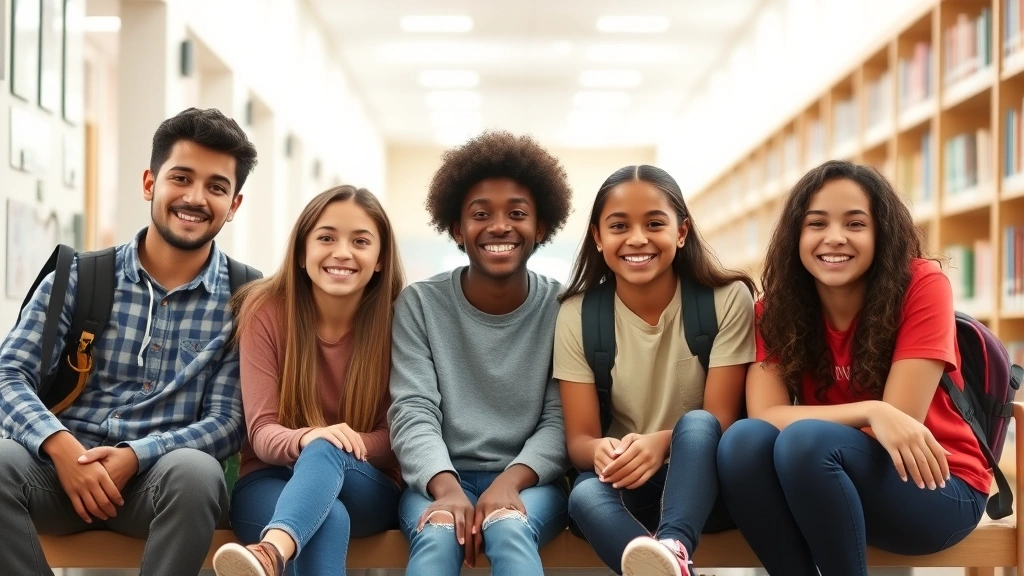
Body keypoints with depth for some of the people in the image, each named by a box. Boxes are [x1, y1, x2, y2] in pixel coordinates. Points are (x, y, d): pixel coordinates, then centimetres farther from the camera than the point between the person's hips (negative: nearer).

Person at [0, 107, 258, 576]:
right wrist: (61, 446, -21)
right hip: (66, 463, 1)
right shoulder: (79, 277, 7)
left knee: (195, 470, -35)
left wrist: (137, 455, -19)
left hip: (162, 472, -1)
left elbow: (228, 421, -2)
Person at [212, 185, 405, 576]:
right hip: (273, 480, 0)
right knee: (328, 519, -40)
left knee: (327, 451, -40)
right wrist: (305, 439, -37)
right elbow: (261, 433, -12)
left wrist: (337, 445, -26)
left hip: (368, 489, 0)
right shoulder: (265, 309, -6)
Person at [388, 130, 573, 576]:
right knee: (438, 534, -33)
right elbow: (413, 412, -7)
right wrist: (447, 488, -27)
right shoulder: (420, 305, 2)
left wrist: (511, 481, -25)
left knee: (510, 528, -34)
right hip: (442, 480, 0)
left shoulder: (562, 308, 1)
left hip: (529, 483, 0)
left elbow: (561, 420, -5)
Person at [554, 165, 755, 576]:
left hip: (708, 481, -1)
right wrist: (602, 450, -31)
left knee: (697, 424, -34)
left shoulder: (727, 299, -7)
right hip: (627, 485, 1)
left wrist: (662, 443, -33)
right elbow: (579, 438, -5)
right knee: (585, 494, -34)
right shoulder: (578, 315, -3)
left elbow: (720, 420, -10)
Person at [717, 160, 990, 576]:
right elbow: (763, 415, -18)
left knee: (804, 440, -31)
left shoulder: (921, 286, -14)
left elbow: (900, 419, -18)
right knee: (743, 441, -26)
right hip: (824, 485, 4)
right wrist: (871, 412, -31)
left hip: (938, 490, -3)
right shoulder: (776, 308, -4)